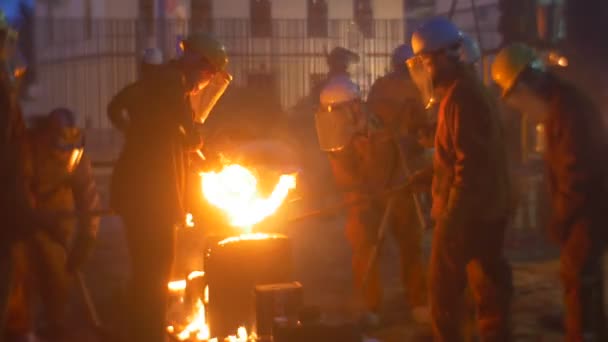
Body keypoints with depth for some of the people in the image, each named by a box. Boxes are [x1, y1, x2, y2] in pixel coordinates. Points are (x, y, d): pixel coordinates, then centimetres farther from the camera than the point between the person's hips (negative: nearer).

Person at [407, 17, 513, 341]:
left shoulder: (461, 96, -18)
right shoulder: (469, 89, 13)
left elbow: (471, 163, -24)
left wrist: (451, 215, -23)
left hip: (467, 211, -9)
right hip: (487, 208, 9)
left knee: (445, 288, 1)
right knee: (488, 284, 12)